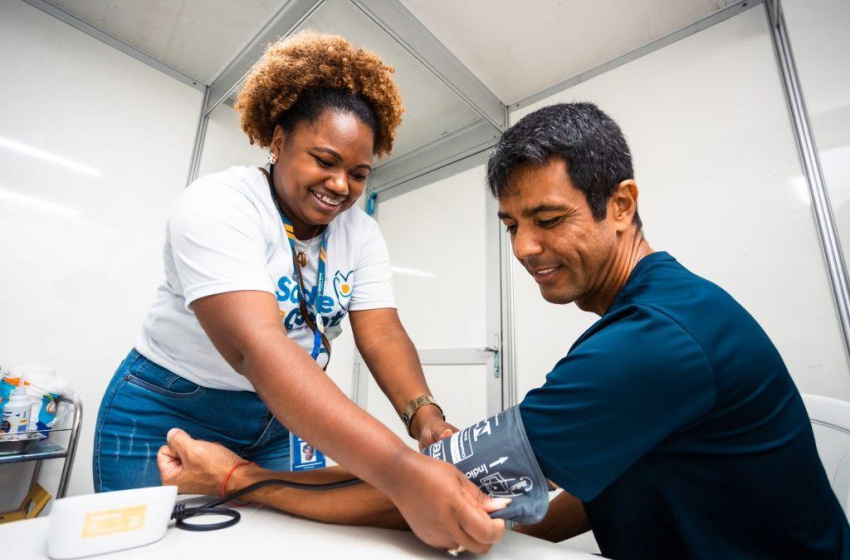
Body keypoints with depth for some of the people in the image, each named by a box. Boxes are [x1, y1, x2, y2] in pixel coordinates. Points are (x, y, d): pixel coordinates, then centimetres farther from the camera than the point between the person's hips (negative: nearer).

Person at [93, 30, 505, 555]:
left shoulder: (362, 234, -8)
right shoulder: (218, 204, -25)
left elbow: (381, 334, -15)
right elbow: (255, 346, -40)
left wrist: (424, 414, -35)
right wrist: (401, 472, -49)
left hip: (282, 423, 5)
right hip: (168, 415, -3)